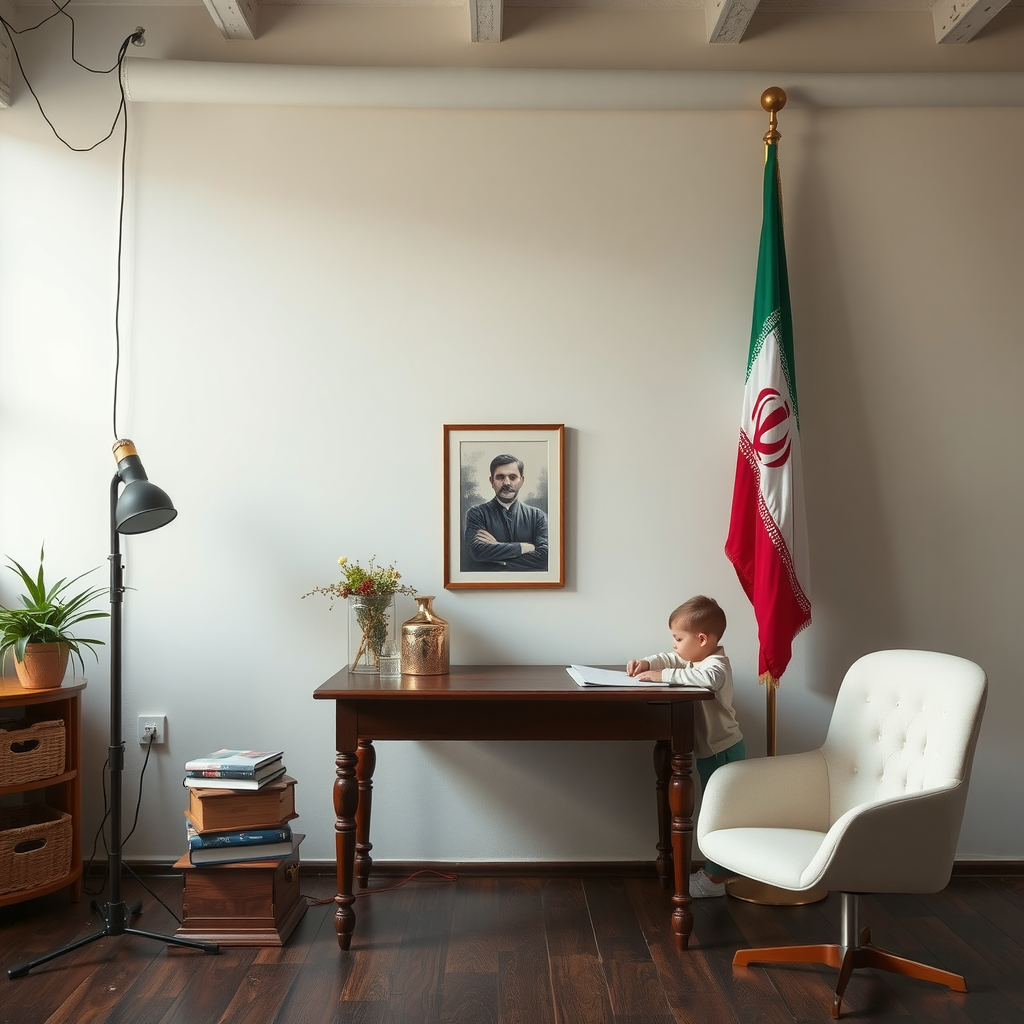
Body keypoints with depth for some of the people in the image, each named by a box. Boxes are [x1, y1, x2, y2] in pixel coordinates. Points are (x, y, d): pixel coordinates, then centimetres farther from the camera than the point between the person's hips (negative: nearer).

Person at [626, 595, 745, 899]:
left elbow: (708, 678, -45)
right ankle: (714, 871, 30)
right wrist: (645, 664, 0)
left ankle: (715, 879, 6)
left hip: (723, 751, -10)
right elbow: (669, 659, 20)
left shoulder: (717, 663, -22)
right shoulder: (695, 657, 6)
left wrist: (663, 675, -40)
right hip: (710, 751, 10)